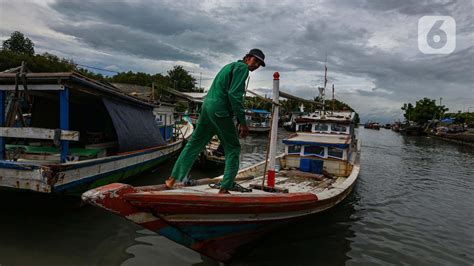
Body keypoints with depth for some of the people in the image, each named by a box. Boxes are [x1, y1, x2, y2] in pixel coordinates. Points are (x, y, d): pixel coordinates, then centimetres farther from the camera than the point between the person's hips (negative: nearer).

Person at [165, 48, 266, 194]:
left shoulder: (230, 66, 27)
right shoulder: (242, 67, -2)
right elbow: (234, 94, -16)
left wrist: (239, 120, 25)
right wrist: (242, 122, -15)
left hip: (207, 106, 9)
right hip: (220, 111, -9)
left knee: (194, 144, 14)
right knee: (233, 149, 2)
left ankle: (172, 179, 20)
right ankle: (224, 189, 1)